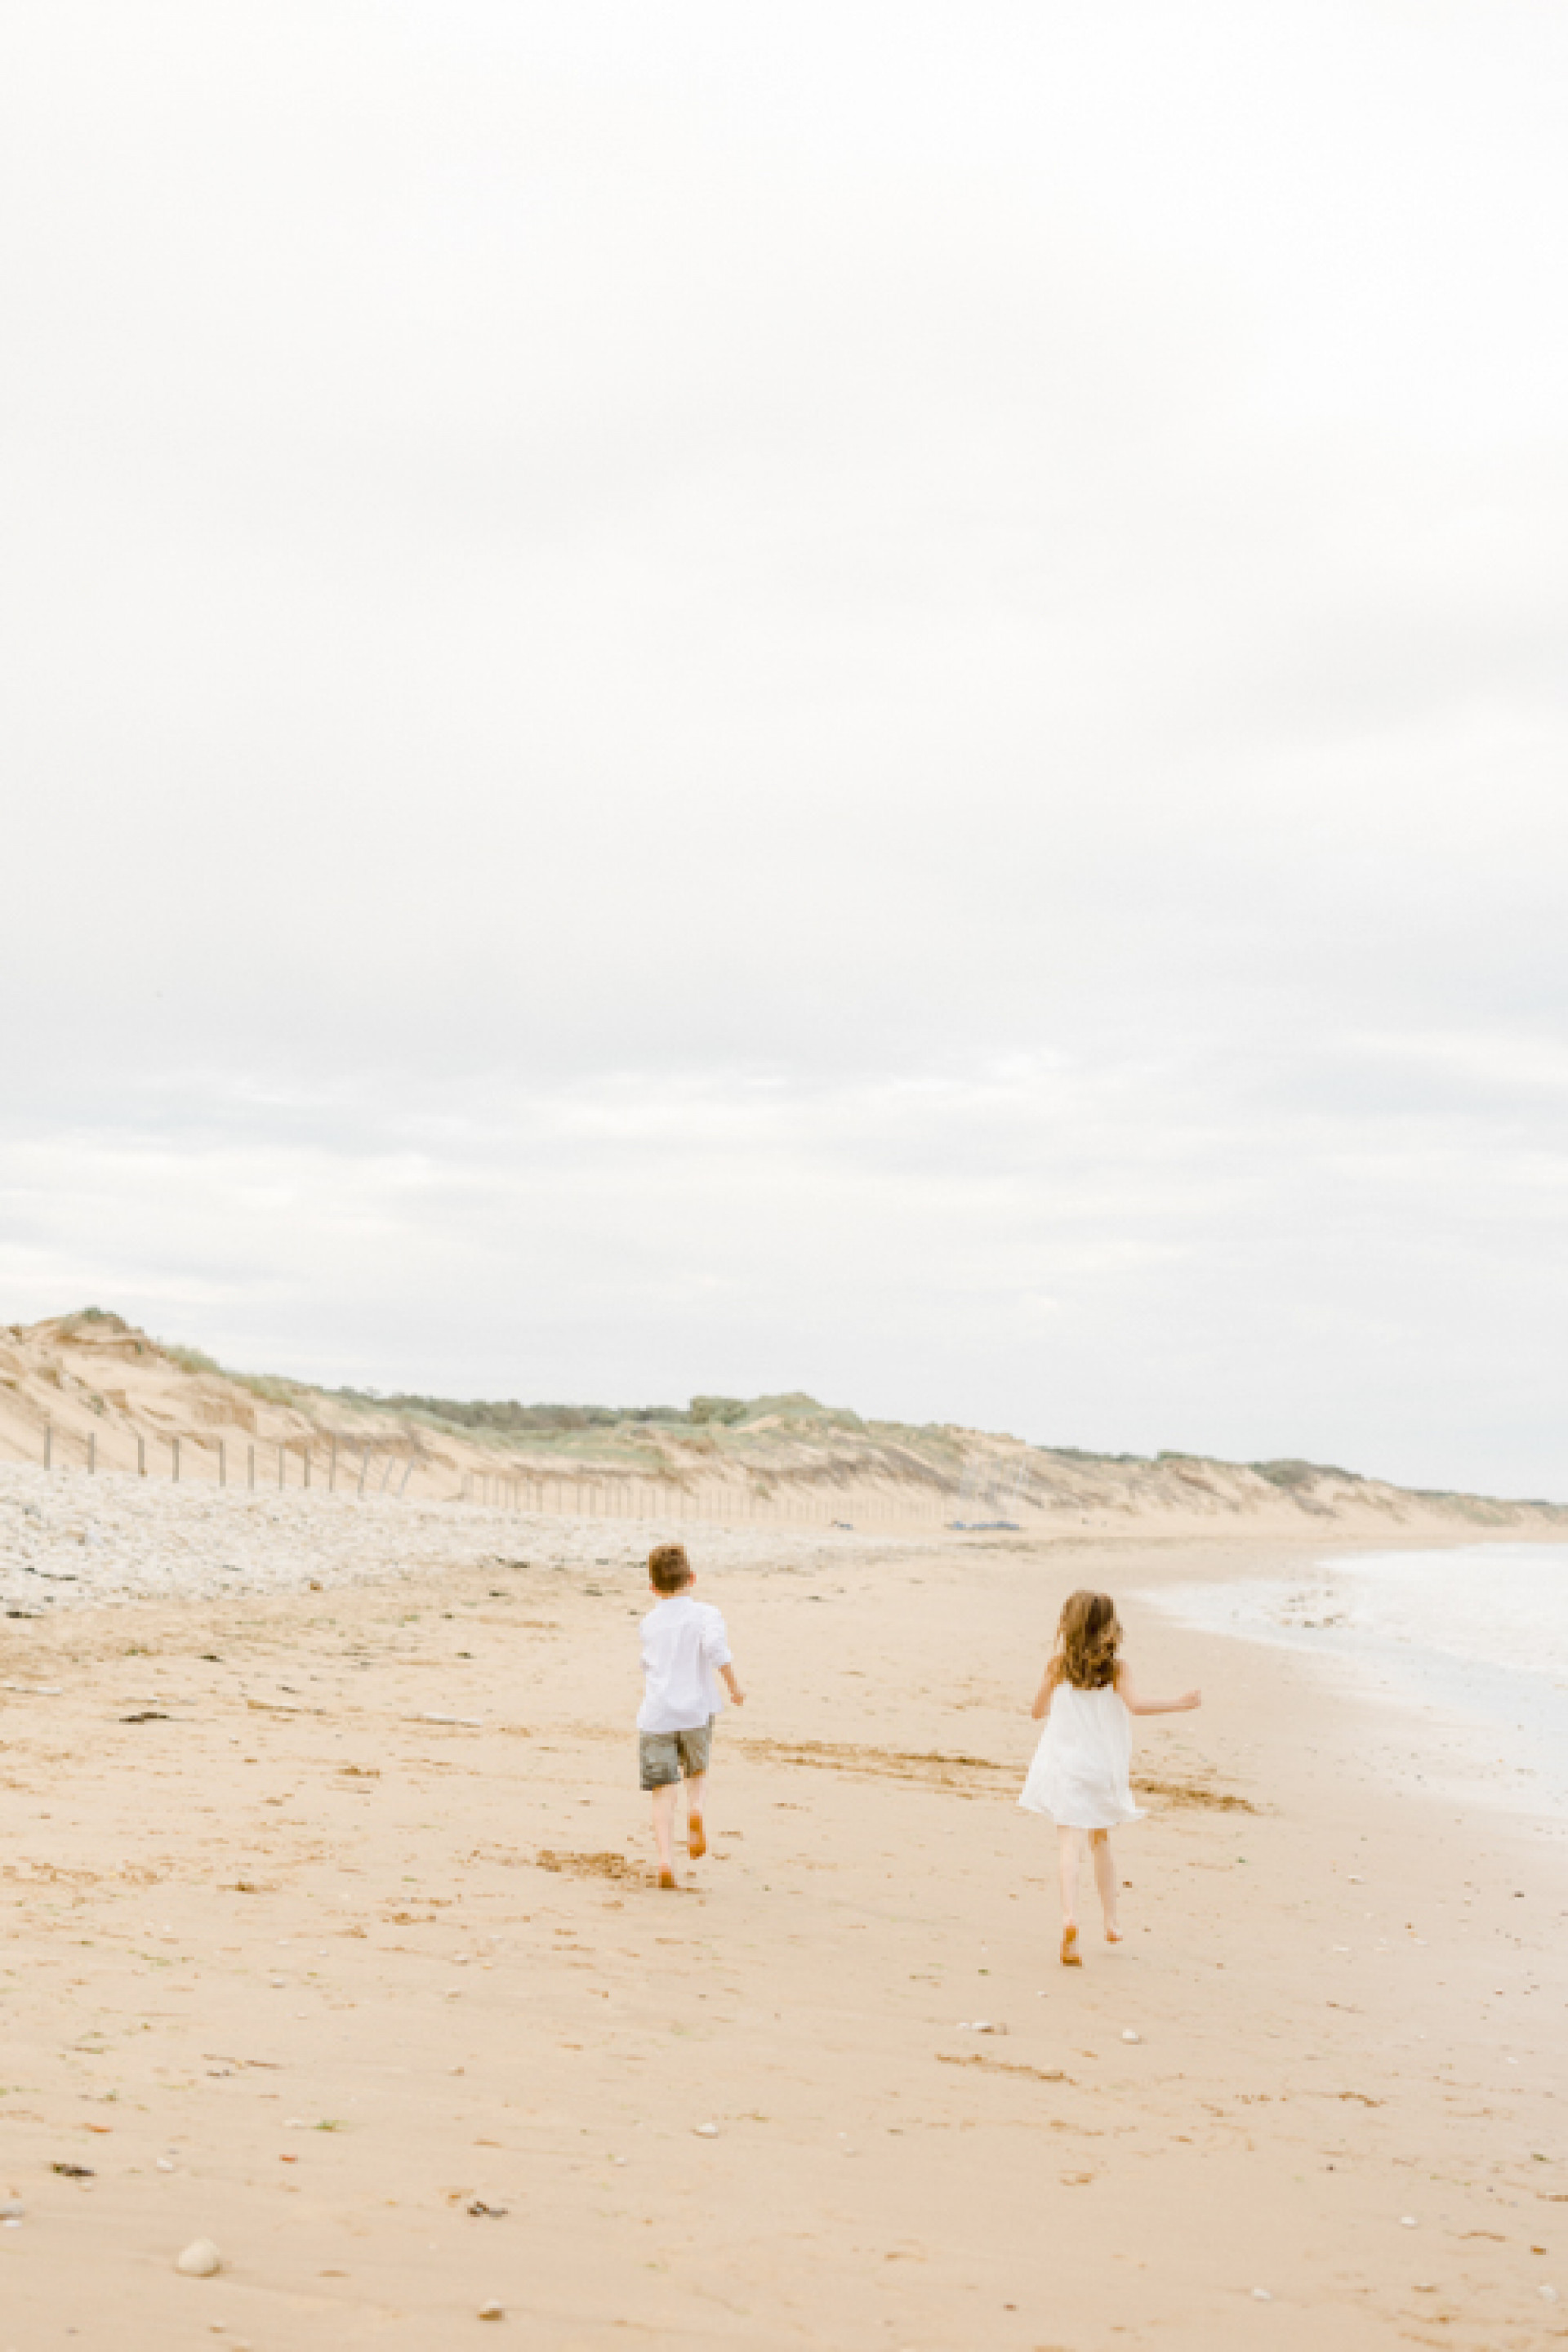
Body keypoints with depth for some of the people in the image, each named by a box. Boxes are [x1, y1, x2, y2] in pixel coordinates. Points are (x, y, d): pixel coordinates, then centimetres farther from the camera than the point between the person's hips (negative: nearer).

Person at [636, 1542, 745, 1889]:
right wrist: (733, 1686, -13)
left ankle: (666, 1859, -17)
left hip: (655, 1714, 1)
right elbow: (715, 1645, -19)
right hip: (696, 1710, -1)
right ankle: (697, 1809, -8)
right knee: (698, 1773, 23)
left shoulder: (650, 1622, 12)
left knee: (664, 1791, -1)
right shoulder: (704, 1613, 0)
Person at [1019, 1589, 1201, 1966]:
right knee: (1101, 1840, 20)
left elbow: (1037, 1711, 4)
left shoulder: (1059, 1663, -2)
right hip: (1104, 1765, 2)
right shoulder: (1116, 1665, -3)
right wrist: (1179, 1704, -7)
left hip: (1065, 1762, -2)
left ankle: (1069, 1915, -31)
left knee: (1069, 1840, -10)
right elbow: (1134, 1704, -16)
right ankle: (1111, 1921, 25)